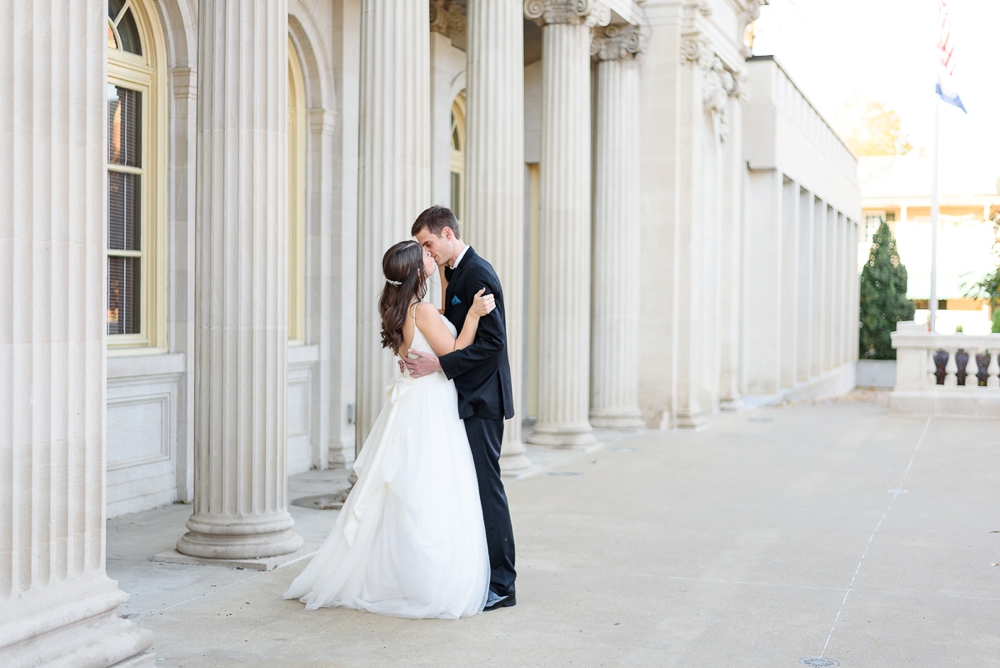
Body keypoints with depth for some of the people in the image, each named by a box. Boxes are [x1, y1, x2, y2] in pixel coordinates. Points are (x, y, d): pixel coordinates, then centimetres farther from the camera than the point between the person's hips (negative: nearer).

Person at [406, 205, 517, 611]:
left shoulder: (477, 274, -14)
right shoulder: (456, 274, 16)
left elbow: (493, 341, -21)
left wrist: (439, 364, -22)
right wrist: (423, 357, 6)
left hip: (480, 401, -10)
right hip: (466, 398, 10)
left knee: (486, 487, -6)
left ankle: (501, 585, 0)